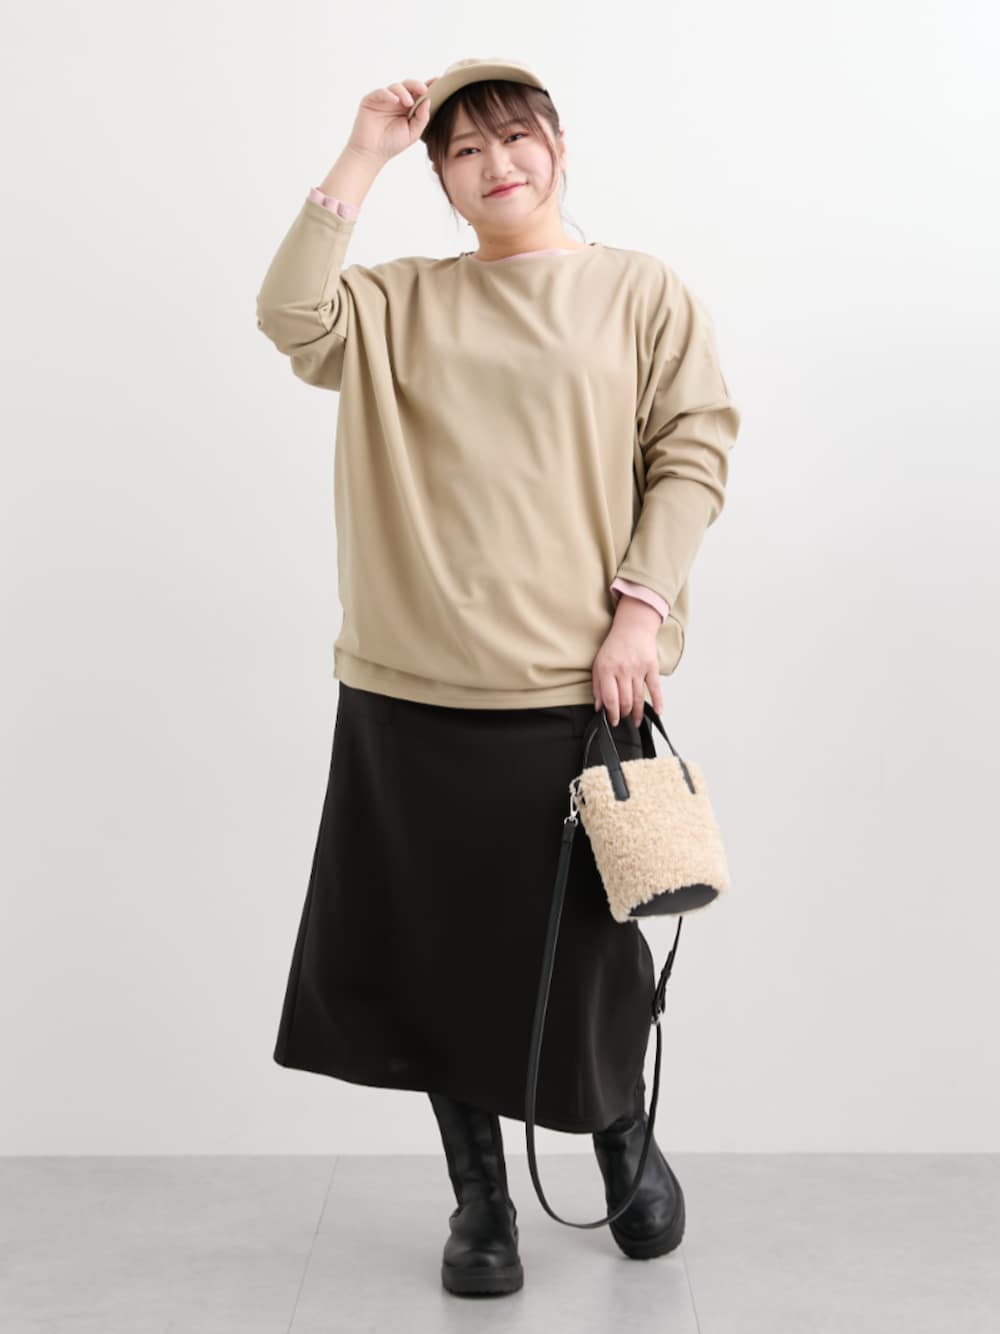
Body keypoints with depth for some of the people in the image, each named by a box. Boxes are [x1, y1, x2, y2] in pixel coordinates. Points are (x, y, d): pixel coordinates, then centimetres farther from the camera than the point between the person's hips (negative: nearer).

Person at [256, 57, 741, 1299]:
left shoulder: (642, 291, 7)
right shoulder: (401, 300, 12)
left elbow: (692, 450, 1)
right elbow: (291, 316, -5)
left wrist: (643, 604, -10)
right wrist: (361, 156, -3)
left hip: (577, 683, -2)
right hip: (414, 686, 2)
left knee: (587, 944, 7)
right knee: (443, 942, 8)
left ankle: (624, 1139, 37)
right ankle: (479, 1197, 26)